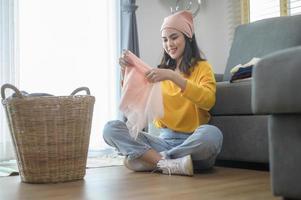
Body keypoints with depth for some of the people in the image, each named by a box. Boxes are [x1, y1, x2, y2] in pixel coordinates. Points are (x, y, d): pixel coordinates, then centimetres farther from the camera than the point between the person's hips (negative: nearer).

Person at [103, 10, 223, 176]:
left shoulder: (201, 67, 4)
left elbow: (208, 100, -16)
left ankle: (153, 159, -20)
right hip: (165, 140, 4)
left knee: (212, 134, -37)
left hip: (192, 143, -3)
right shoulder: (162, 71, 19)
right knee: (111, 128, -15)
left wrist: (173, 77, -25)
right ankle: (170, 163, -28)